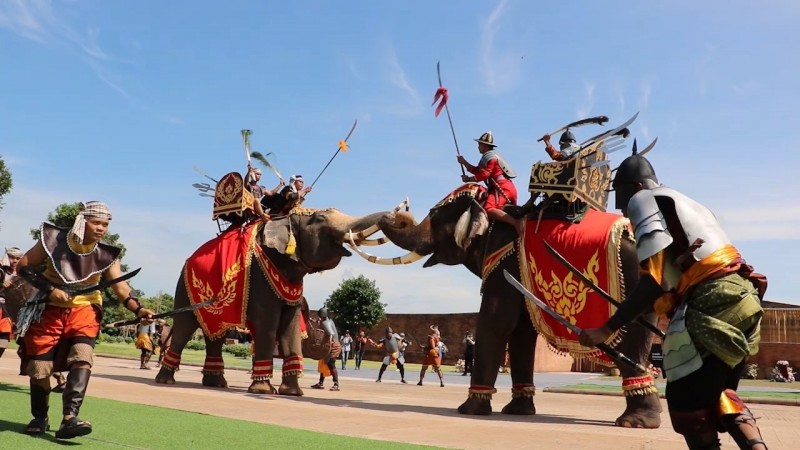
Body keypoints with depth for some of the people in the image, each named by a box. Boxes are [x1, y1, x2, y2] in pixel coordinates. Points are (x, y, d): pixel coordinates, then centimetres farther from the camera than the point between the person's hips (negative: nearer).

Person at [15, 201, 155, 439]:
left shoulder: (106, 255, -9)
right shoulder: (54, 239, -12)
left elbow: (121, 288, -16)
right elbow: (23, 266, -5)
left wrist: (138, 309, -34)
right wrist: (50, 289, -19)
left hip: (84, 311, 0)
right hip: (49, 310, 0)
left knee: (82, 358, -21)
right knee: (39, 366, 4)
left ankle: (69, 419, -25)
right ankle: (39, 418, 27)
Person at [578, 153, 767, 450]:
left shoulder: (644, 200, 2)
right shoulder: (684, 203, 28)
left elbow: (655, 279, -11)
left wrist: (607, 329, -11)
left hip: (711, 306, -9)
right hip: (740, 297, 9)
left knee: (686, 401, -1)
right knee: (718, 394, 21)